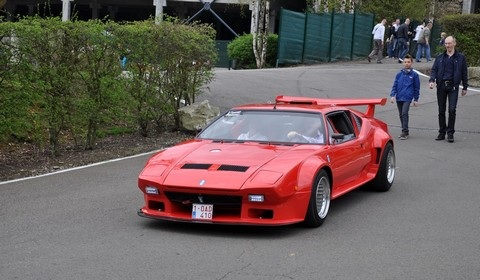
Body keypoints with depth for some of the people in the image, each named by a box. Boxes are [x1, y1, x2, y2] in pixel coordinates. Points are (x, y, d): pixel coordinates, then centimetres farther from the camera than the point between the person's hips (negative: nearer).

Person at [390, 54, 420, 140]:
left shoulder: (414, 75, 1)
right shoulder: (399, 74, 8)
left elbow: (416, 88, 7)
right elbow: (395, 85, 10)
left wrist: (416, 99, 7)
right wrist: (392, 95, -2)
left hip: (407, 98, -4)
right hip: (399, 97, 4)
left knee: (404, 113, -17)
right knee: (401, 114, 10)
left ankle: (404, 132, -13)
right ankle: (404, 132, 22)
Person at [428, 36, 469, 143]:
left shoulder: (460, 57, 4)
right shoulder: (440, 57, 11)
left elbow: (464, 73, 8)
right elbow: (434, 70, 8)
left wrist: (465, 87, 8)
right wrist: (432, 80, -10)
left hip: (453, 87, -3)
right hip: (441, 86, 3)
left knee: (452, 109, -12)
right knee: (441, 110, 7)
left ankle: (450, 133, -4)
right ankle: (442, 133, 16)